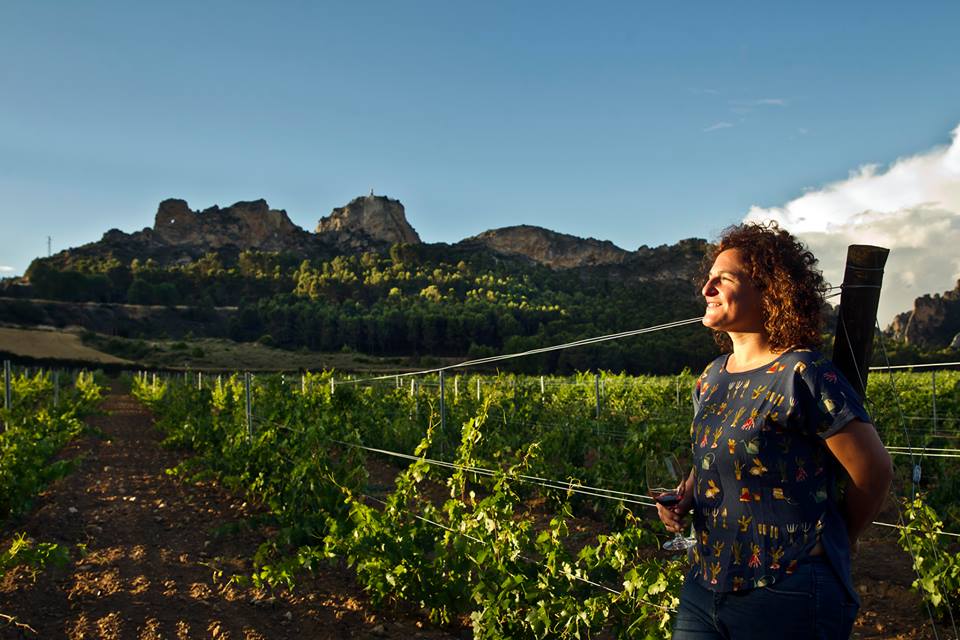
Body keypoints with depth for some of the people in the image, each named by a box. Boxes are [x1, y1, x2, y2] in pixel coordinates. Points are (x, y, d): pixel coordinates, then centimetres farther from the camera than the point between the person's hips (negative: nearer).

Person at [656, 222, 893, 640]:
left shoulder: (801, 375, -16)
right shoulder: (711, 379, 6)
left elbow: (874, 472, -10)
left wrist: (832, 544, 5)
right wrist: (686, 496, 0)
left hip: (787, 598, -7)